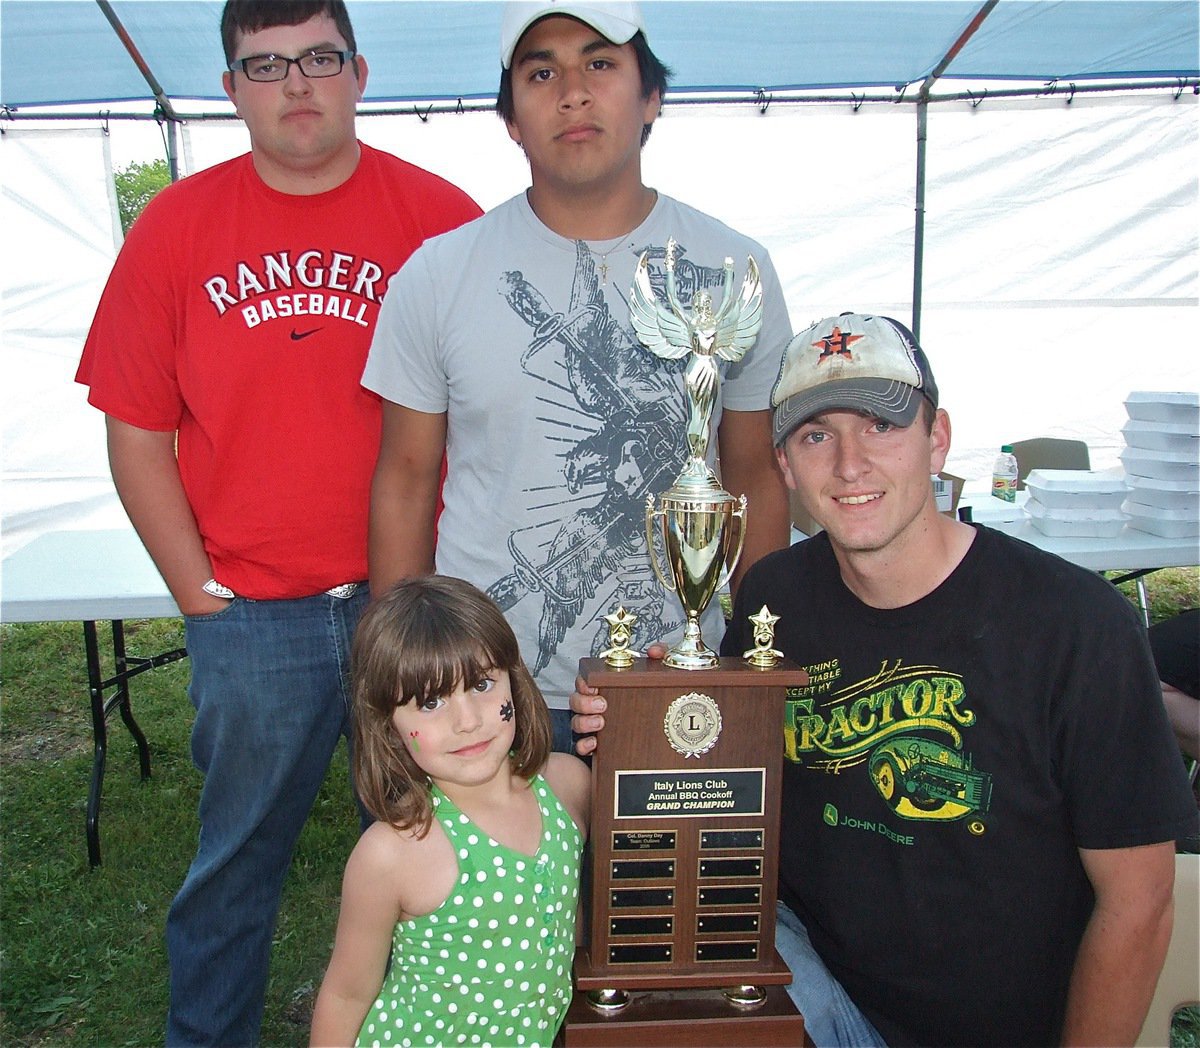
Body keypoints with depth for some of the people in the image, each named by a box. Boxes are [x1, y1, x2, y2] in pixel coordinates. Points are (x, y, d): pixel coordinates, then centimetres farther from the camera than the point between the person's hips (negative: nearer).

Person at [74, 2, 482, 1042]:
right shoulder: (175, 229, 3)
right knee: (236, 855, 17)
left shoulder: (442, 217, -2)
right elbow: (138, 437, 5)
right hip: (249, 617, 1)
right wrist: (200, 594, -1)